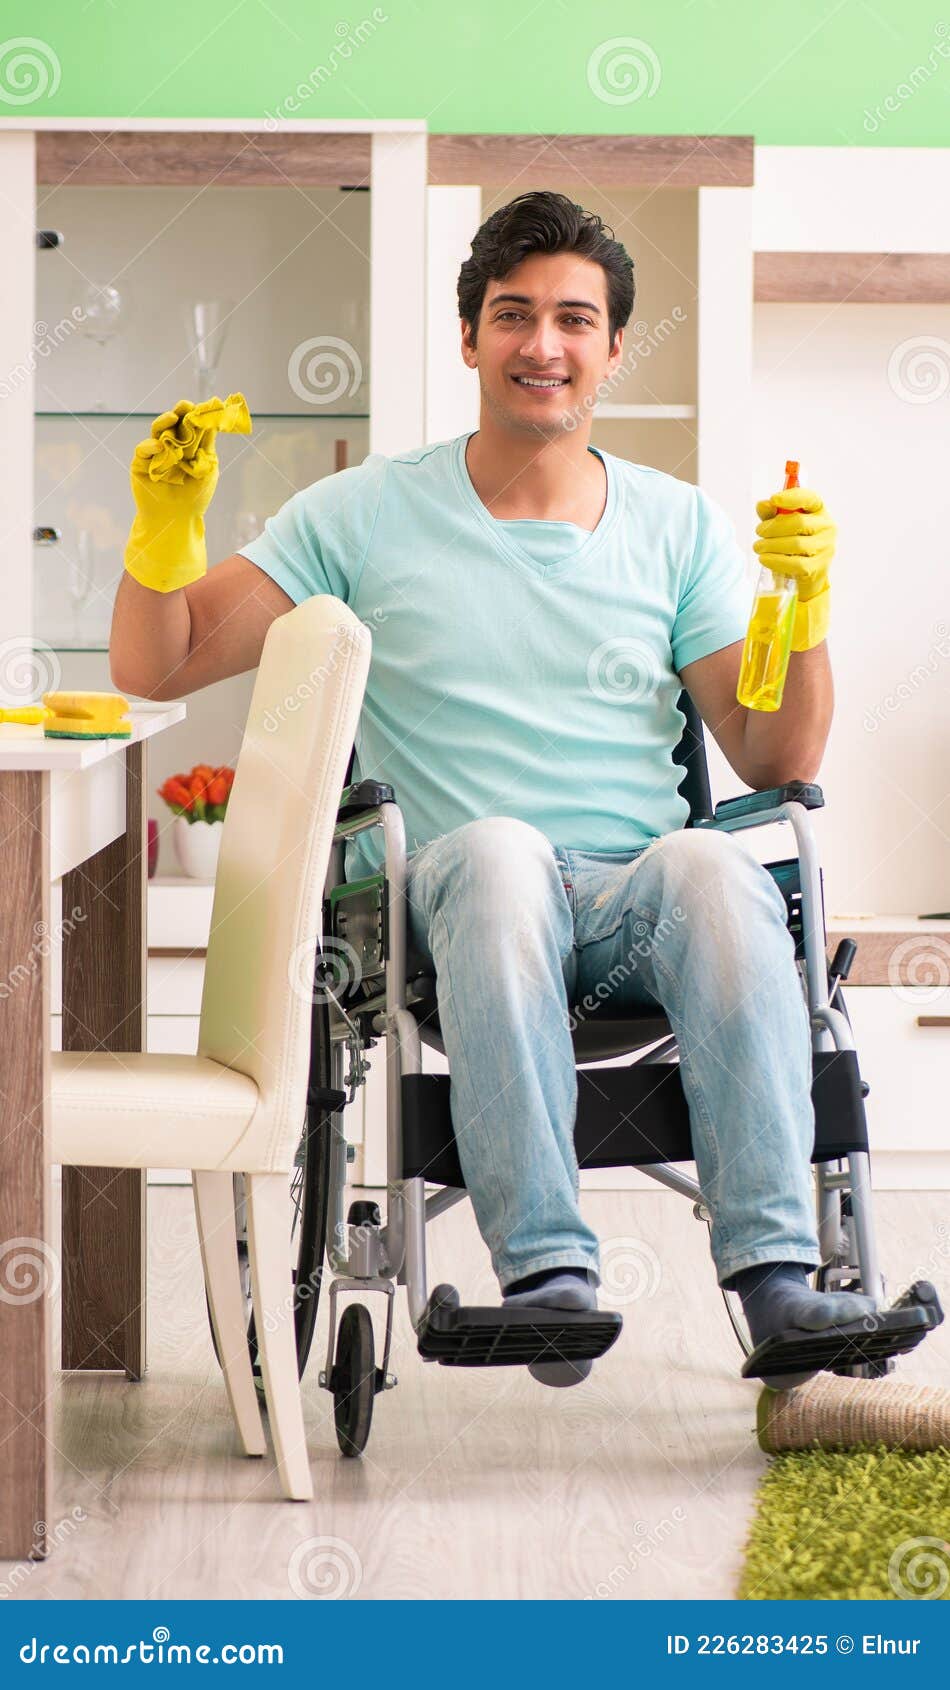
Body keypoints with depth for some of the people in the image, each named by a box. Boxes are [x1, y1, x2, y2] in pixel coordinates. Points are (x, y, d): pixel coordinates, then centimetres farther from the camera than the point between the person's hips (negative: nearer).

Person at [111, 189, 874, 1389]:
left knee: (708, 865, -35)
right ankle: (547, 1267, -44)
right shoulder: (369, 513, 12)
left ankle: (776, 1273, -41)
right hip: (454, 900, -1)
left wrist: (805, 608, -6)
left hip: (638, 902, 2)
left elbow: (776, 760, 11)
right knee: (497, 849, -38)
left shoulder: (678, 526, 16)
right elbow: (156, 668, 9)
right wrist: (168, 528, -9)